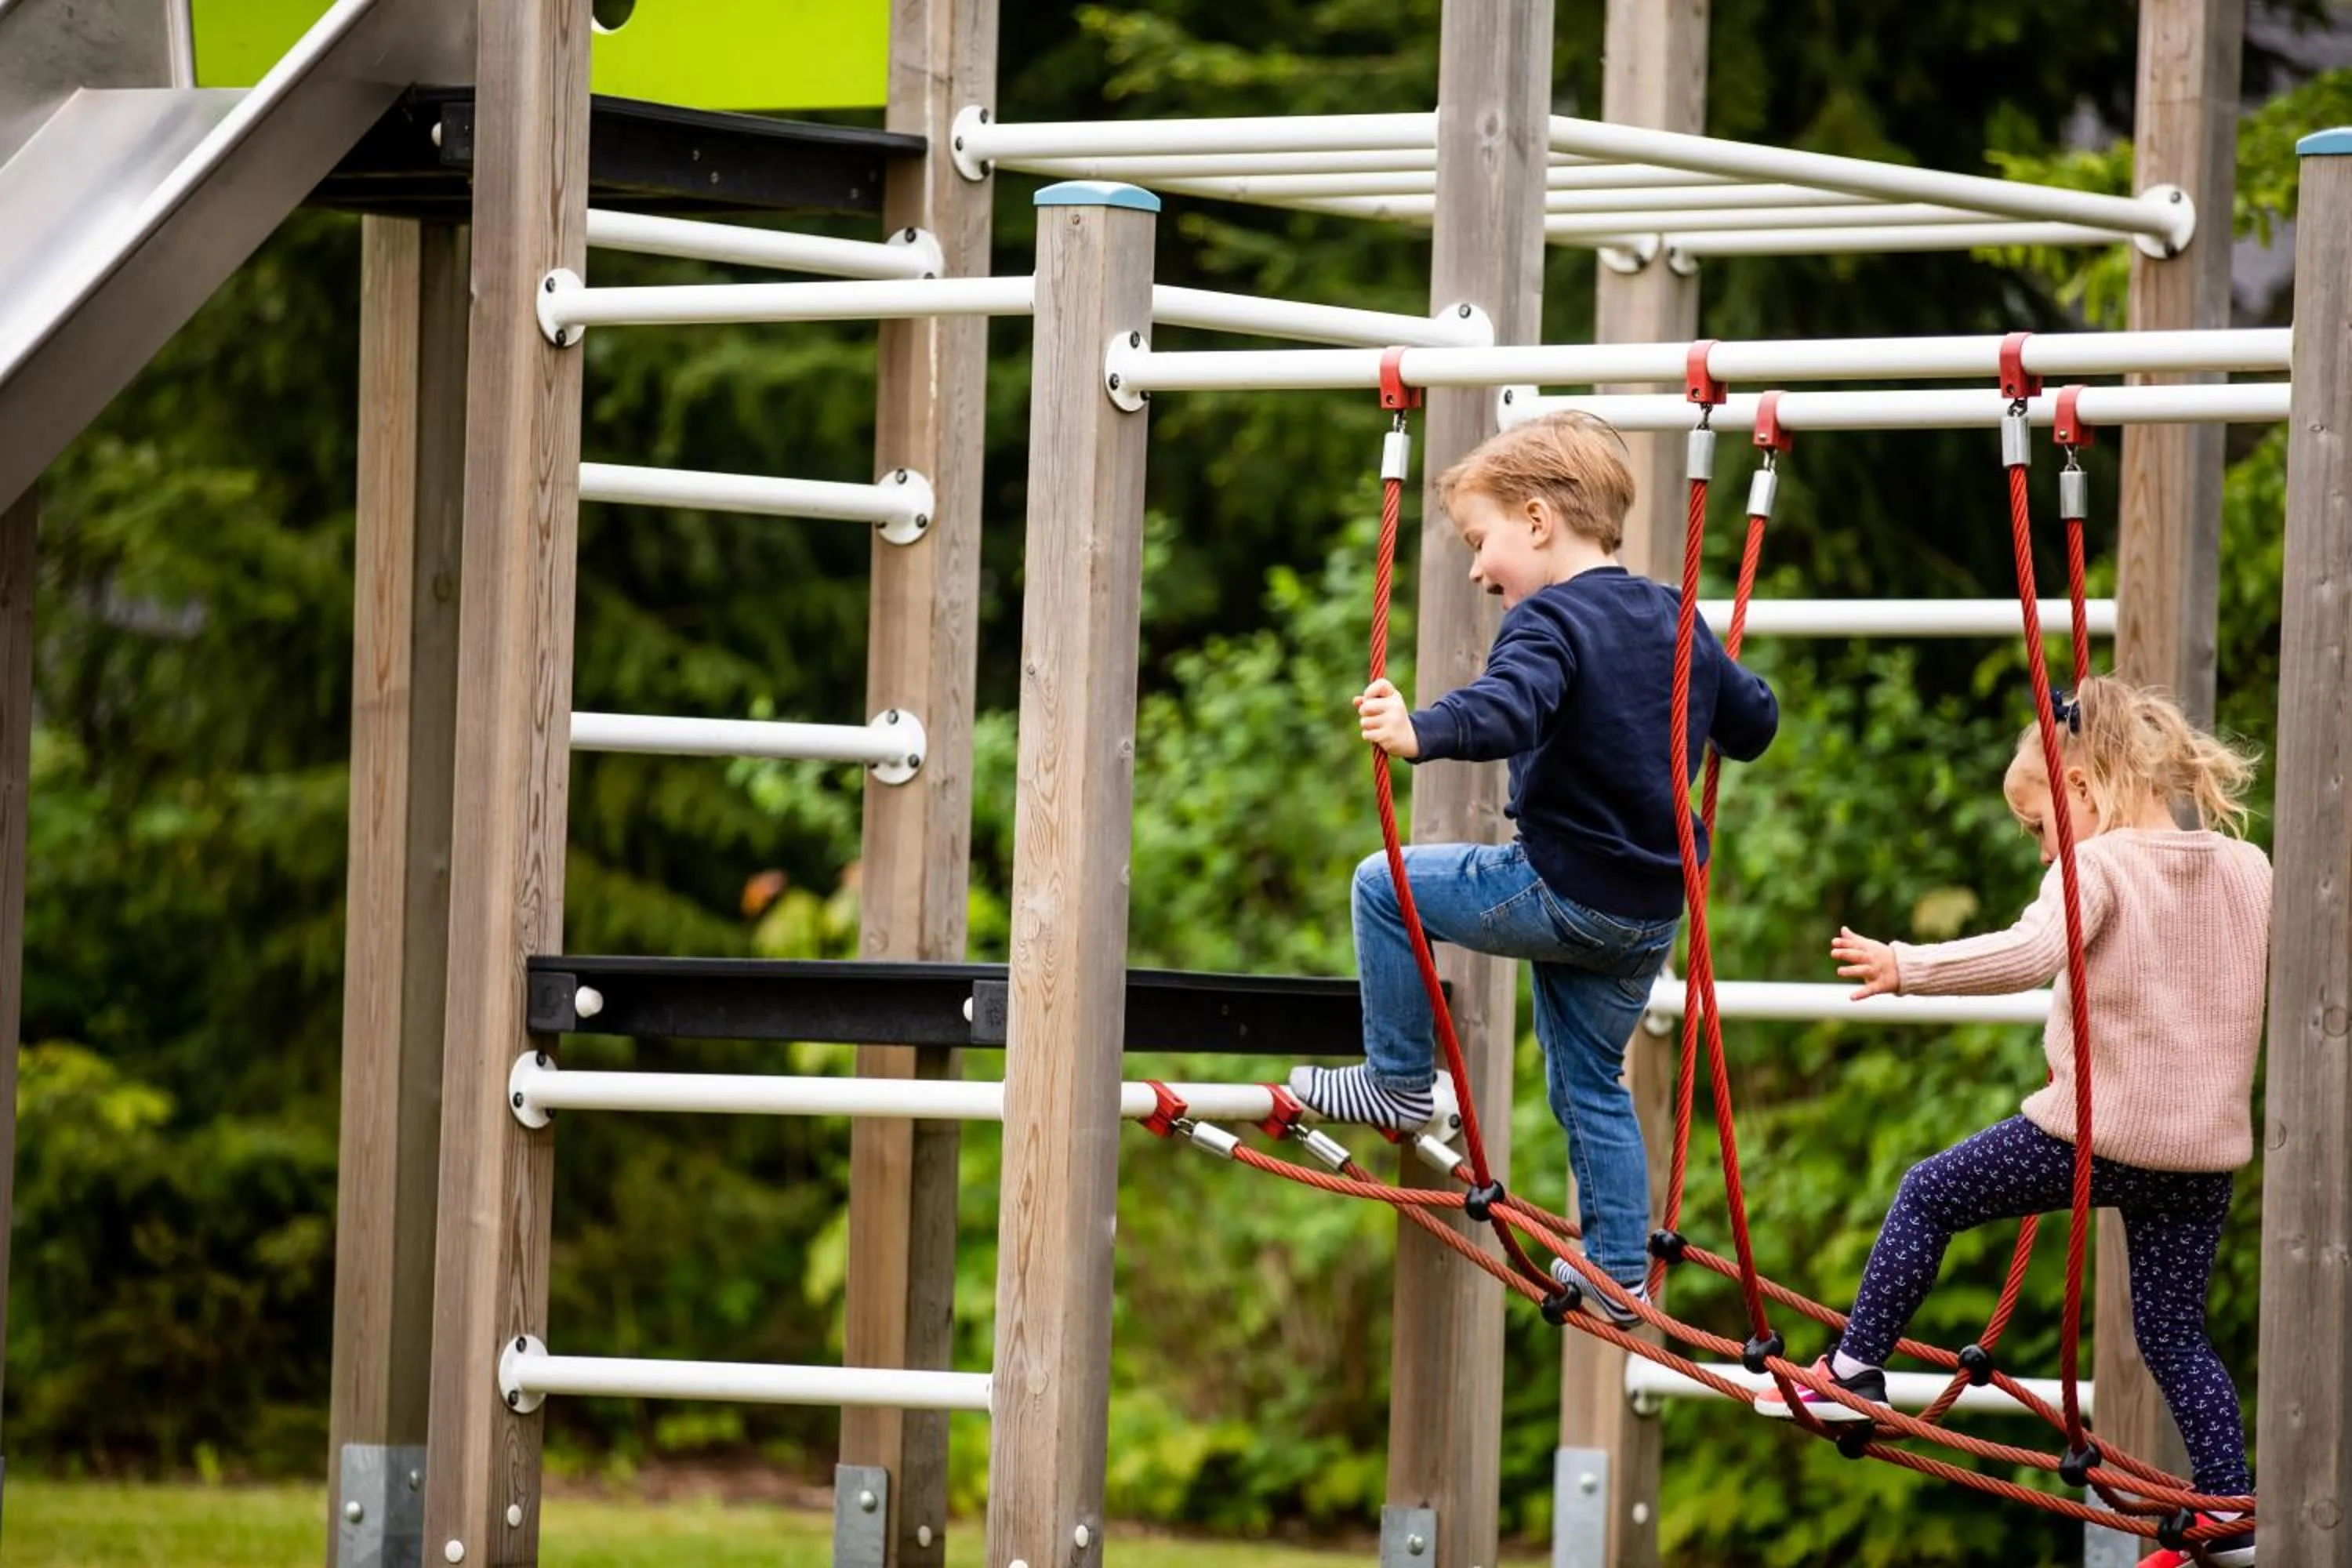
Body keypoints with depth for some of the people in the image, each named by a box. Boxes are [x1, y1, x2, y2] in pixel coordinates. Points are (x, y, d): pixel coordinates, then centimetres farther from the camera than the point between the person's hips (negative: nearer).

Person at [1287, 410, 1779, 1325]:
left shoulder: (1550, 622, -13)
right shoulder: (1673, 622, 12)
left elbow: (1506, 710, -35)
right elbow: (1753, 723, 24)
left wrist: (1422, 734, -53)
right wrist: (1710, 719, 47)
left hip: (1564, 894, -8)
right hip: (1651, 909, 8)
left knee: (1385, 885, 3)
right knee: (1592, 1083, 20)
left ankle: (1399, 1083, 7)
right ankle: (1619, 1273, 22)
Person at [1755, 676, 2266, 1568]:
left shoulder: (2098, 867, -9)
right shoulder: (2250, 870, 10)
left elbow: (2030, 952, -27)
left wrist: (1909, 968, -25)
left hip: (2095, 1129, -6)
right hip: (2206, 1147, 6)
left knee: (1930, 1195, 13)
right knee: (2173, 1330, 14)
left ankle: (1856, 1371, 15)